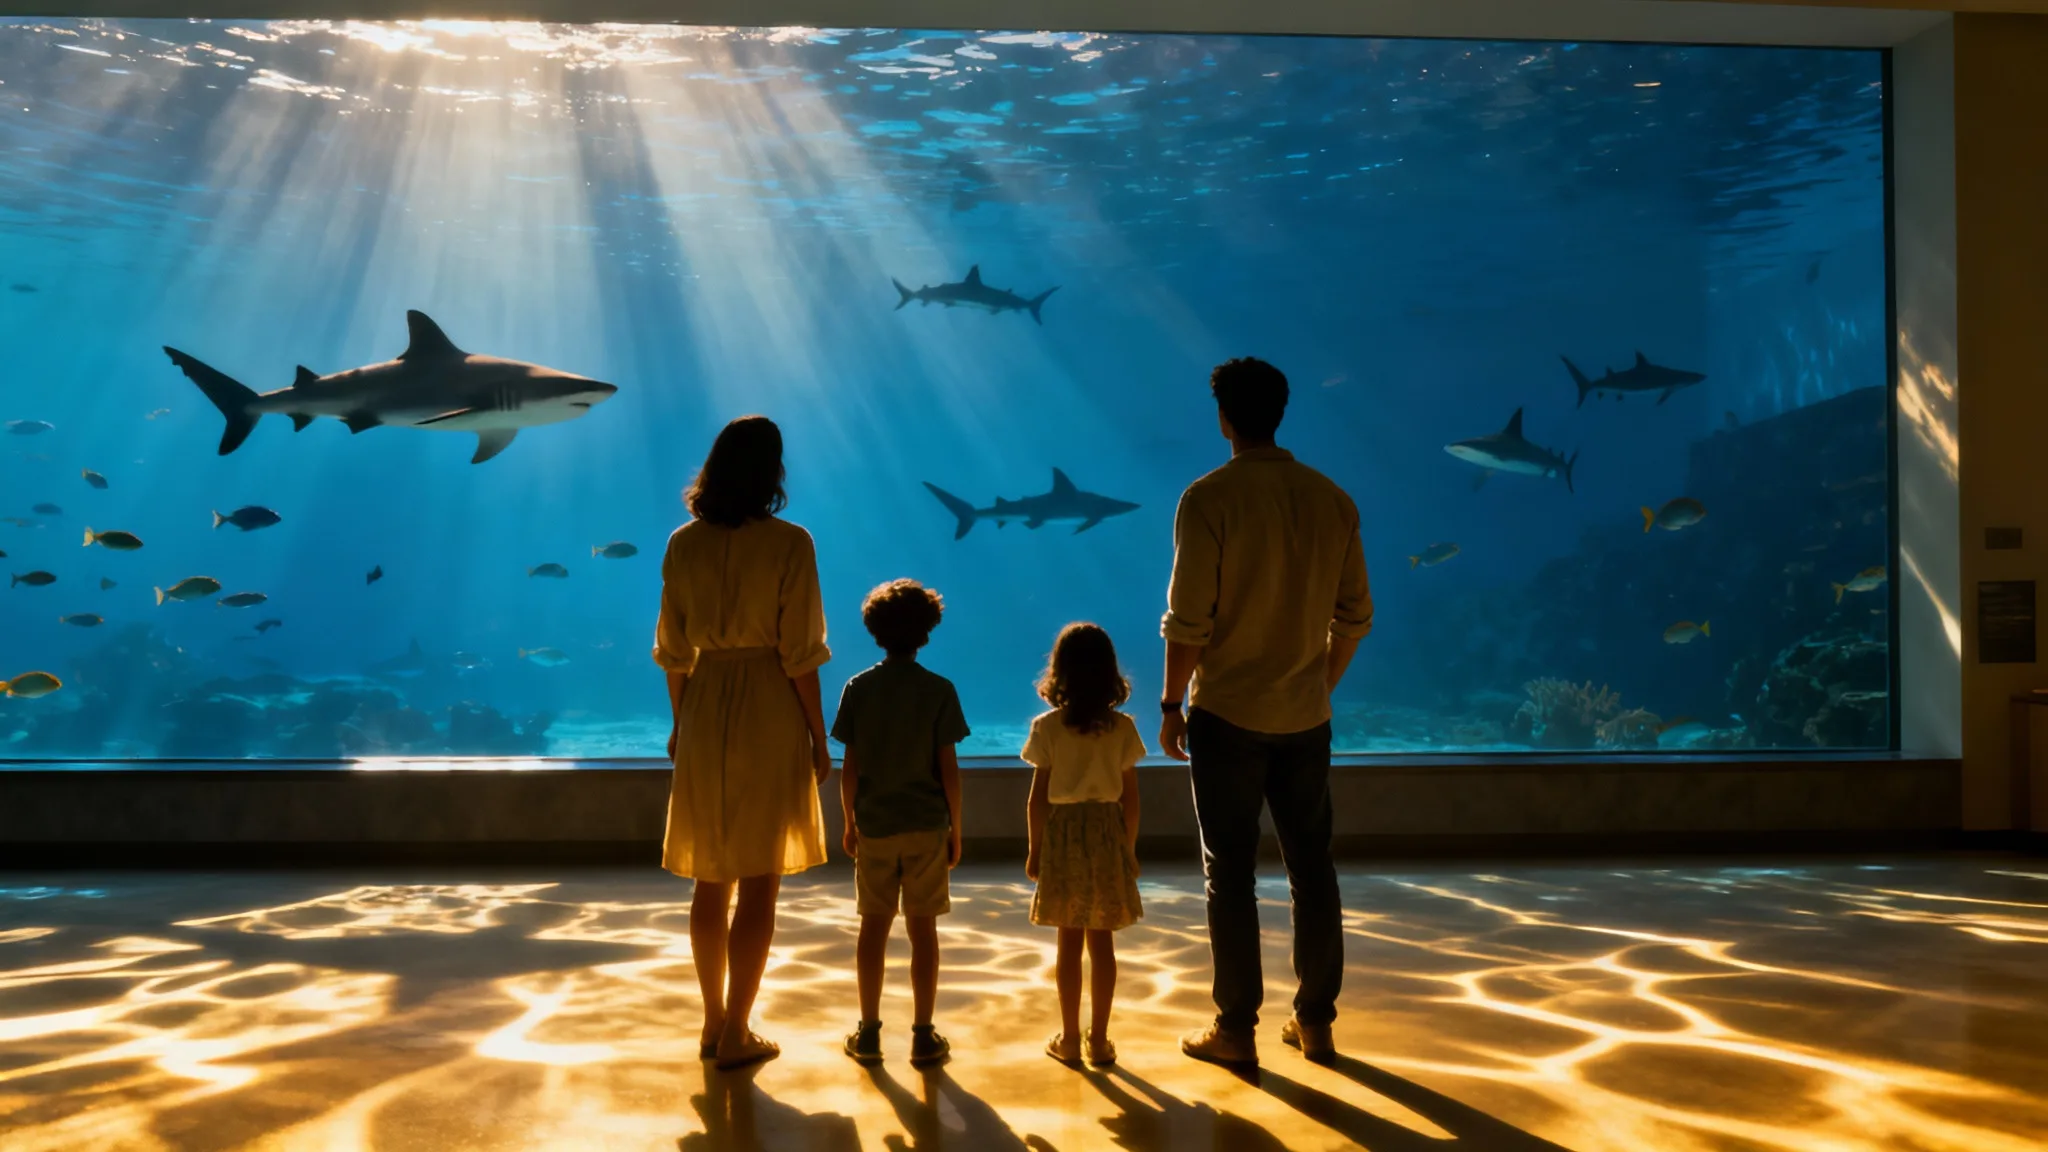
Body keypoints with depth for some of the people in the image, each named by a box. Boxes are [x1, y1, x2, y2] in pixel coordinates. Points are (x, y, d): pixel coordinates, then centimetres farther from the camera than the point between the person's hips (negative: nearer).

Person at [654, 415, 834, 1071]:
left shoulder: (683, 544, 1)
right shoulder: (789, 544, -11)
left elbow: (672, 648, 5)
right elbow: (799, 653, -12)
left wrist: (680, 720, 17)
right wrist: (819, 737, -3)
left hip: (705, 710, 4)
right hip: (770, 718, -4)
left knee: (711, 881, 15)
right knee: (760, 883, 4)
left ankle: (715, 1022, 25)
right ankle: (735, 1036, 8)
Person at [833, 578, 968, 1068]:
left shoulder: (858, 689, -2)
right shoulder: (939, 690, -7)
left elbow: (850, 767, -2)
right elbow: (948, 768, -7)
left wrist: (850, 823, 9)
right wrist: (955, 828, 3)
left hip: (874, 825, 1)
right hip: (926, 825, -1)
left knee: (874, 925, 10)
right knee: (922, 927, 6)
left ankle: (869, 1033, 15)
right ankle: (923, 1036, 10)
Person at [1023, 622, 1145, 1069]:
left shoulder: (1048, 727, -8)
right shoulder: (1123, 727, -3)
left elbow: (1039, 797, -6)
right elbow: (1130, 797, 0)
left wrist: (1035, 850, 4)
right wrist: (1130, 848, 11)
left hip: (1063, 836, -1)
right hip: (1107, 835, 1)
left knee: (1070, 943, 7)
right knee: (1102, 942, 8)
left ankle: (1070, 1039, 14)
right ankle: (1099, 1040, 14)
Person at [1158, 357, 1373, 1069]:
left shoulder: (1210, 498, -12)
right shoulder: (1331, 500, 3)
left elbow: (1189, 618, -14)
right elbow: (1355, 616, 6)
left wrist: (1171, 703, -4)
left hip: (1227, 716, -4)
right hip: (1306, 717, 4)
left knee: (1230, 875, 5)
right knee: (1312, 869, 13)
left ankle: (1236, 1030, 12)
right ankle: (1315, 1022, 22)